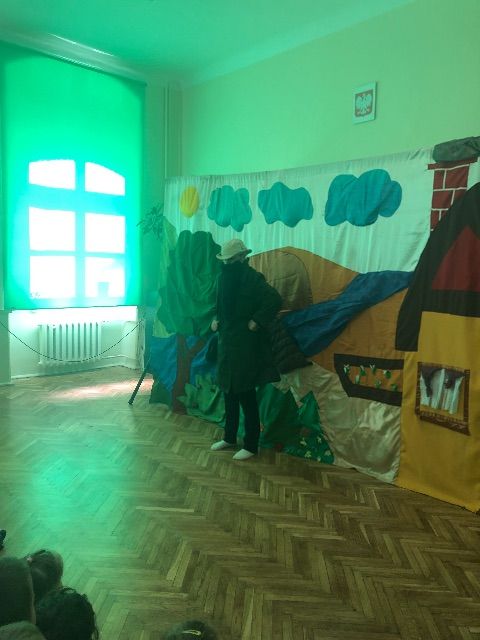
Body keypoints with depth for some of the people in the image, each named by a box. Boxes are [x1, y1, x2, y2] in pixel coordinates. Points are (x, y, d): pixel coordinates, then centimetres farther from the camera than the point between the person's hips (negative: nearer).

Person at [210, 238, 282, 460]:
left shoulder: (252, 278, -15)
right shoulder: (225, 276, 9)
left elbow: (274, 299, -26)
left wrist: (256, 322, -20)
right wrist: (216, 321, 10)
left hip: (246, 344, -8)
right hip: (227, 342, 8)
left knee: (246, 395, -1)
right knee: (229, 392, 16)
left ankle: (251, 445, 12)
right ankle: (229, 437, 31)